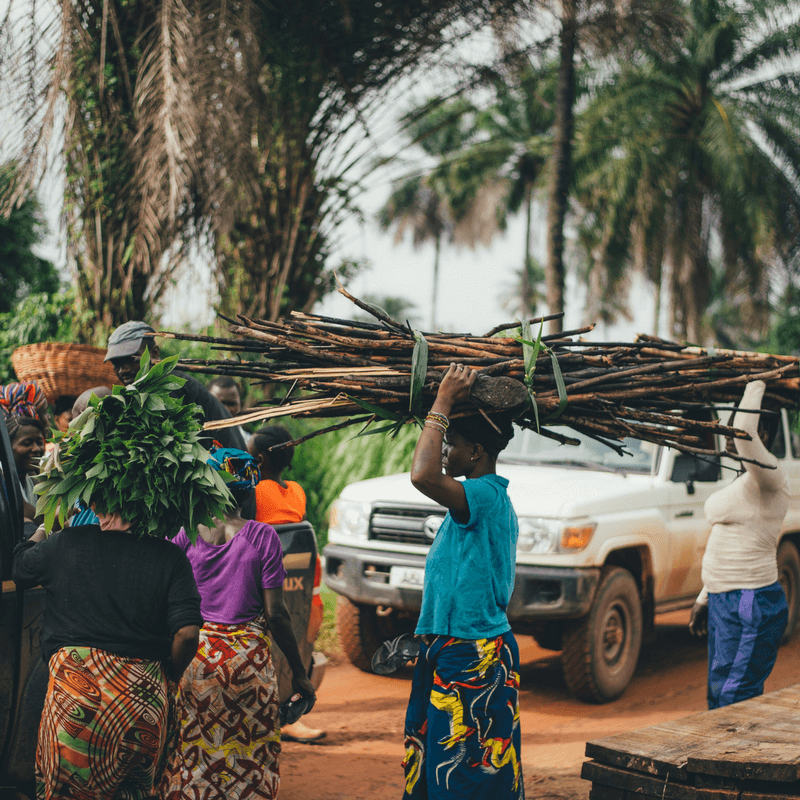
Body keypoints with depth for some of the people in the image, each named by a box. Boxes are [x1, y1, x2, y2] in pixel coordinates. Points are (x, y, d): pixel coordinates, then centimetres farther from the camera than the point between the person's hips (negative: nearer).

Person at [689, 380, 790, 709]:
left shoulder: (771, 478, -14)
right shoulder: (743, 480, 16)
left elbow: (744, 430, -34)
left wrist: (756, 385, -19)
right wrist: (704, 599, 23)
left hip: (752, 605, -10)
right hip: (723, 602, 10)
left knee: (732, 701, -10)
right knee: (718, 697, 12)